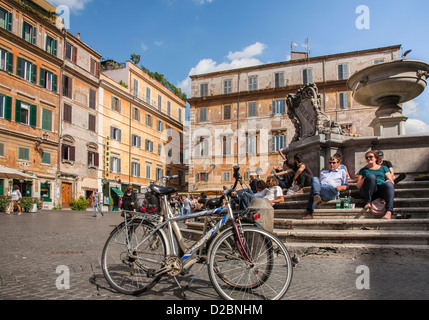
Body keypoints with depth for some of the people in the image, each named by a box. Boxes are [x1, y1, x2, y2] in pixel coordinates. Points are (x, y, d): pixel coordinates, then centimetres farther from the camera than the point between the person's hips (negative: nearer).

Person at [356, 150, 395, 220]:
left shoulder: (383, 168, 27)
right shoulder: (363, 170, 25)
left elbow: (392, 182, 16)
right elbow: (358, 186, 14)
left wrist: (387, 182, -9)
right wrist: (364, 180, -8)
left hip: (381, 190, 1)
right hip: (368, 192, -1)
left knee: (389, 184, -34)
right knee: (371, 176, -30)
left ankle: (389, 212, -50)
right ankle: (368, 202, -32)